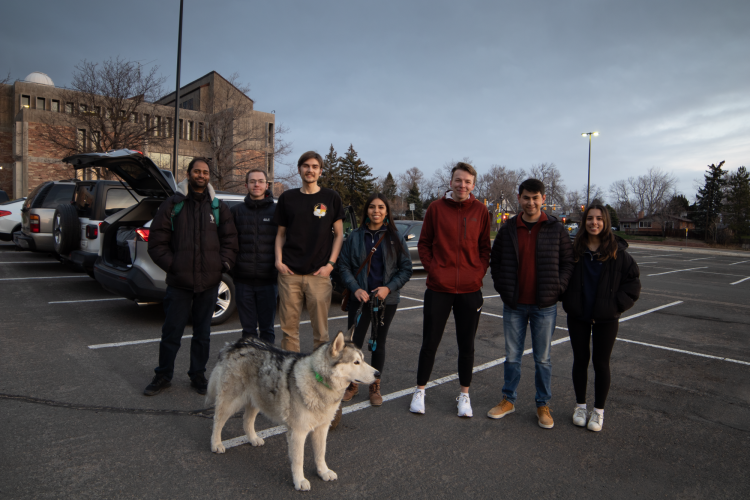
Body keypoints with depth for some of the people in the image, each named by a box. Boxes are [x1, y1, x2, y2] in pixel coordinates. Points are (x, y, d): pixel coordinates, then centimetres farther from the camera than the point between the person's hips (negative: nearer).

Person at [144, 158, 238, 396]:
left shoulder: (218, 207, 9)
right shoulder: (172, 204, 4)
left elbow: (230, 240, 9)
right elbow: (157, 241, 2)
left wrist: (223, 264, -4)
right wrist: (170, 264, -8)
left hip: (209, 282, 2)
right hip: (179, 281, -1)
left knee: (202, 333, 12)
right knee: (171, 331, 7)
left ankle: (198, 375, 26)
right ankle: (163, 375, 24)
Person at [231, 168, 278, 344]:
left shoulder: (276, 211, 4)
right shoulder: (236, 211, 9)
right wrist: (230, 266, 0)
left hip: (268, 280, -2)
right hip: (243, 280, 2)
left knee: (267, 329, 7)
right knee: (248, 329, 10)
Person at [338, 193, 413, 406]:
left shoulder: (396, 238, 2)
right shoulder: (355, 236, 2)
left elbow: (406, 269, 1)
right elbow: (344, 266, 2)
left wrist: (389, 287, -13)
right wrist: (355, 288, -12)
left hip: (386, 300, 0)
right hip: (360, 298, 0)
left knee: (378, 343, 11)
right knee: (354, 342, -1)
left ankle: (375, 386, 28)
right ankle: (352, 384, 23)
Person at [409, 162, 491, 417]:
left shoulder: (481, 210, 3)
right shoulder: (436, 208, 1)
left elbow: (485, 247, 9)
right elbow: (424, 243, 5)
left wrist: (479, 273, -3)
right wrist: (432, 268, -6)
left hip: (470, 290, 1)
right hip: (439, 288, -1)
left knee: (466, 345, 11)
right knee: (430, 342, 8)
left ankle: (464, 394, 29)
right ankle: (420, 391, 26)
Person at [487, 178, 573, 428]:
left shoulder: (556, 229, -1)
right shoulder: (508, 229, 3)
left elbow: (568, 263, 3)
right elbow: (495, 260, 10)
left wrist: (557, 289, -8)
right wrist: (502, 287, 1)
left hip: (544, 306, -1)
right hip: (514, 305, 2)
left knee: (542, 358, 10)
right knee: (512, 356, 12)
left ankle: (543, 405, 24)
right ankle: (508, 400, 26)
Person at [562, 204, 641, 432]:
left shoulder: (617, 251, -4)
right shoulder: (574, 249, -1)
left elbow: (632, 280, 1)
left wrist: (617, 304, -7)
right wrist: (567, 300, 1)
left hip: (606, 318, -1)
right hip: (577, 316, 1)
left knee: (601, 363, 5)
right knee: (580, 360, 11)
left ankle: (598, 410, 22)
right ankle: (580, 406, 27)